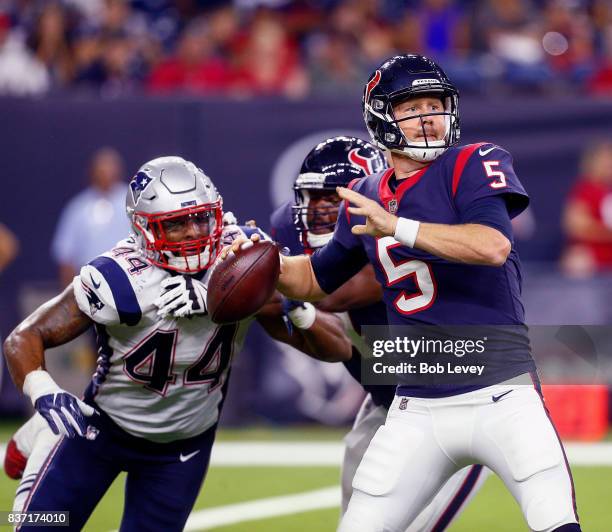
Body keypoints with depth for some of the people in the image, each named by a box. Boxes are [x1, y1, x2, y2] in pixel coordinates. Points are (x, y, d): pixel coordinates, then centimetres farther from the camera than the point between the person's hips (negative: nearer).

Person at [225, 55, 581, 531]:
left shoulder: (472, 165, -3)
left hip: (500, 396, -5)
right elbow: (316, 281, 27)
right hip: (418, 410, 5)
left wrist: (396, 228, -26)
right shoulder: (366, 198, 12)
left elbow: (493, 246, -23)